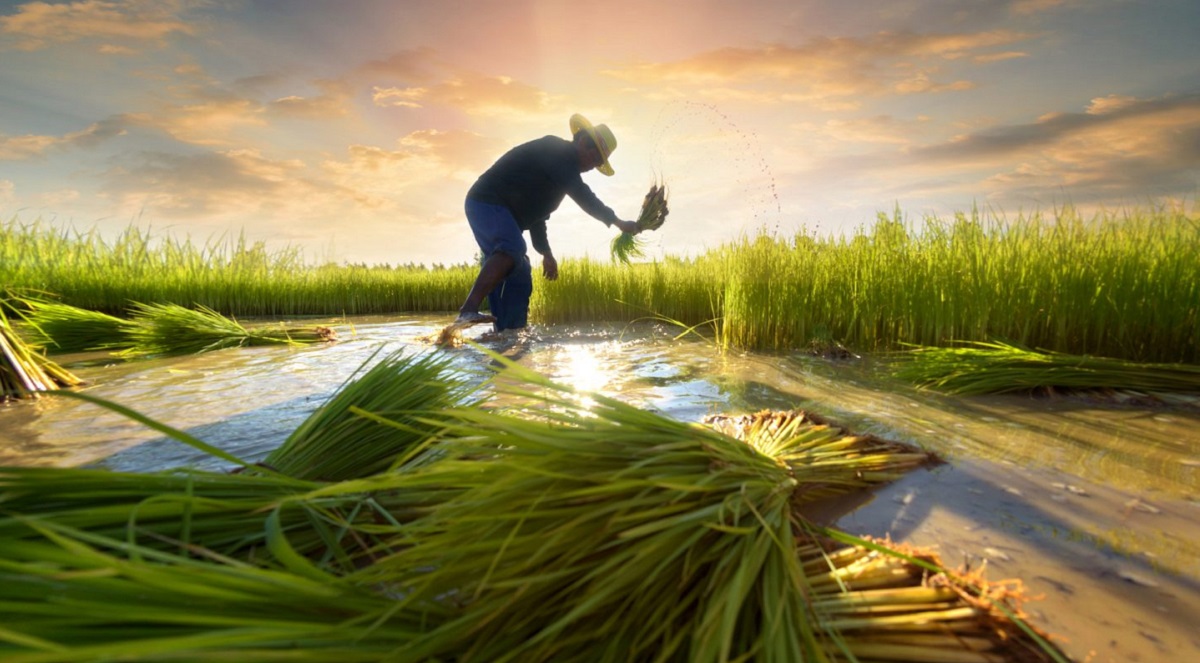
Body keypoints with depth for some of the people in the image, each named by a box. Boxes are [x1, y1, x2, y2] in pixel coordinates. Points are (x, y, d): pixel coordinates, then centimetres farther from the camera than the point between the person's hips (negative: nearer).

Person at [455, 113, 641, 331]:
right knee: (512, 249, -35)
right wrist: (618, 222, -21)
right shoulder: (558, 151, -8)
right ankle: (469, 311, -46)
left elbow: (535, 209, 29)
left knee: (520, 277, 5)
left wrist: (546, 252, 28)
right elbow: (581, 194, -22)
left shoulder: (562, 166, 23)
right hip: (488, 203, -11)